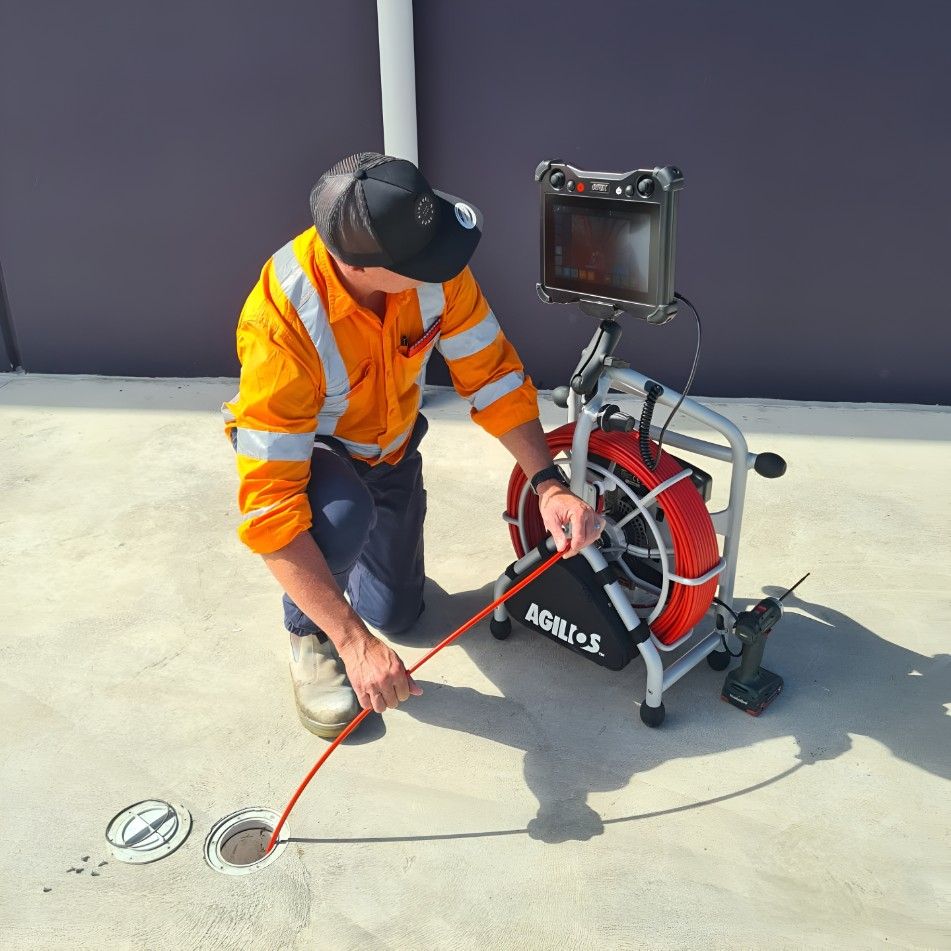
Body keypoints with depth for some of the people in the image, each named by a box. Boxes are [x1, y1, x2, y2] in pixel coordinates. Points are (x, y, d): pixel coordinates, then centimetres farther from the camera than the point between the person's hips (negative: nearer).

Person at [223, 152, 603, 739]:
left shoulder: (433, 269, -28)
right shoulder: (280, 326, -41)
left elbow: (492, 372, -18)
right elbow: (268, 504, -41)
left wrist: (549, 486, -31)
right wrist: (355, 644, -45)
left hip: (388, 447, 5)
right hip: (294, 448, -4)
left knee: (397, 613, 12)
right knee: (343, 515, -39)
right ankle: (308, 636, -6)